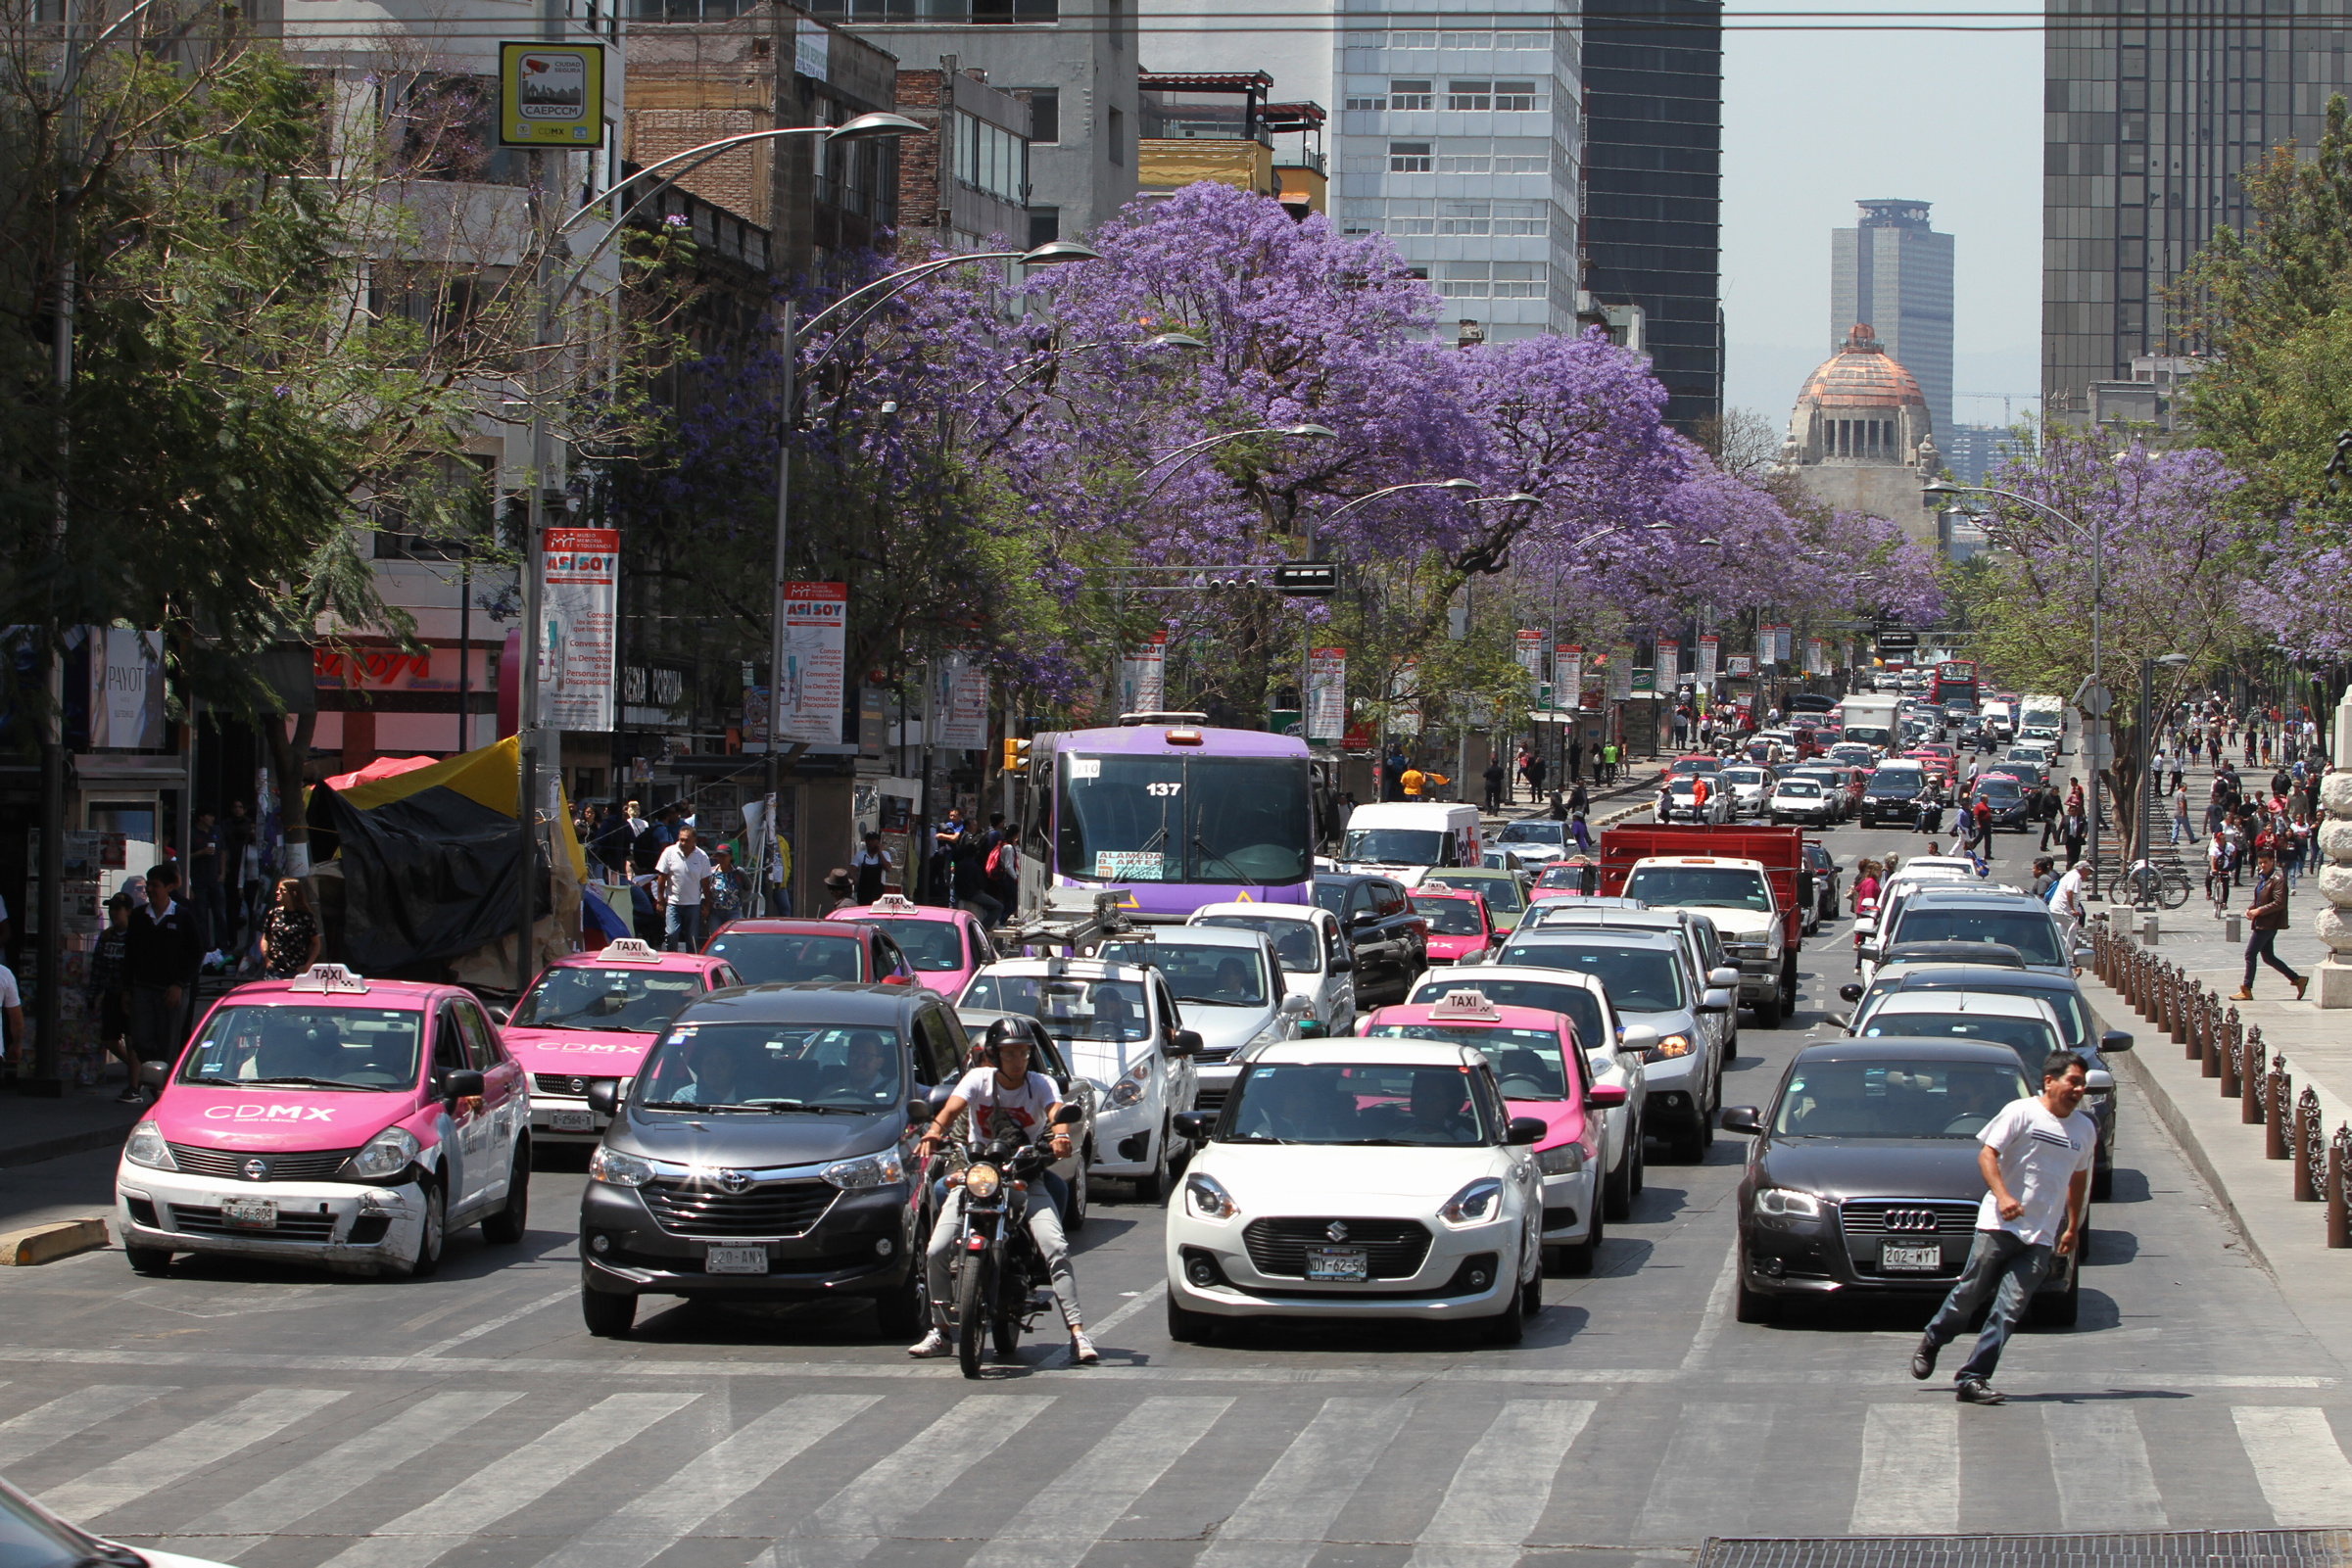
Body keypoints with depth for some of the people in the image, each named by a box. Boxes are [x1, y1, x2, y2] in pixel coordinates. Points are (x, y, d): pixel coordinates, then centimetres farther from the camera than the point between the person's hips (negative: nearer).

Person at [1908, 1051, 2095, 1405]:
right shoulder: (2021, 1113, -4)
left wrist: (2073, 1228, 25)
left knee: (2010, 1308, -6)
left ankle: (1973, 1378, -6)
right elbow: (1987, 1154, -9)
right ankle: (1931, 1342, 28)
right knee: (1970, 1293, 2)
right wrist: (2002, 1196, -23)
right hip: (1999, 1225, -4)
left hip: (2041, 1238, 4)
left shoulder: (2084, 1130, 14)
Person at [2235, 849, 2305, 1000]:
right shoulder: (2262, 878, 15)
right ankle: (2297, 979, 20)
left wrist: (2259, 910, -21)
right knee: (2268, 957, 13)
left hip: (2268, 924, -10)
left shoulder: (2278, 880, -12)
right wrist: (2250, 908, 2)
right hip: (2261, 924, 10)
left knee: (2250, 954, -7)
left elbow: (2279, 903, -20)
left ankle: (2246, 991, -2)